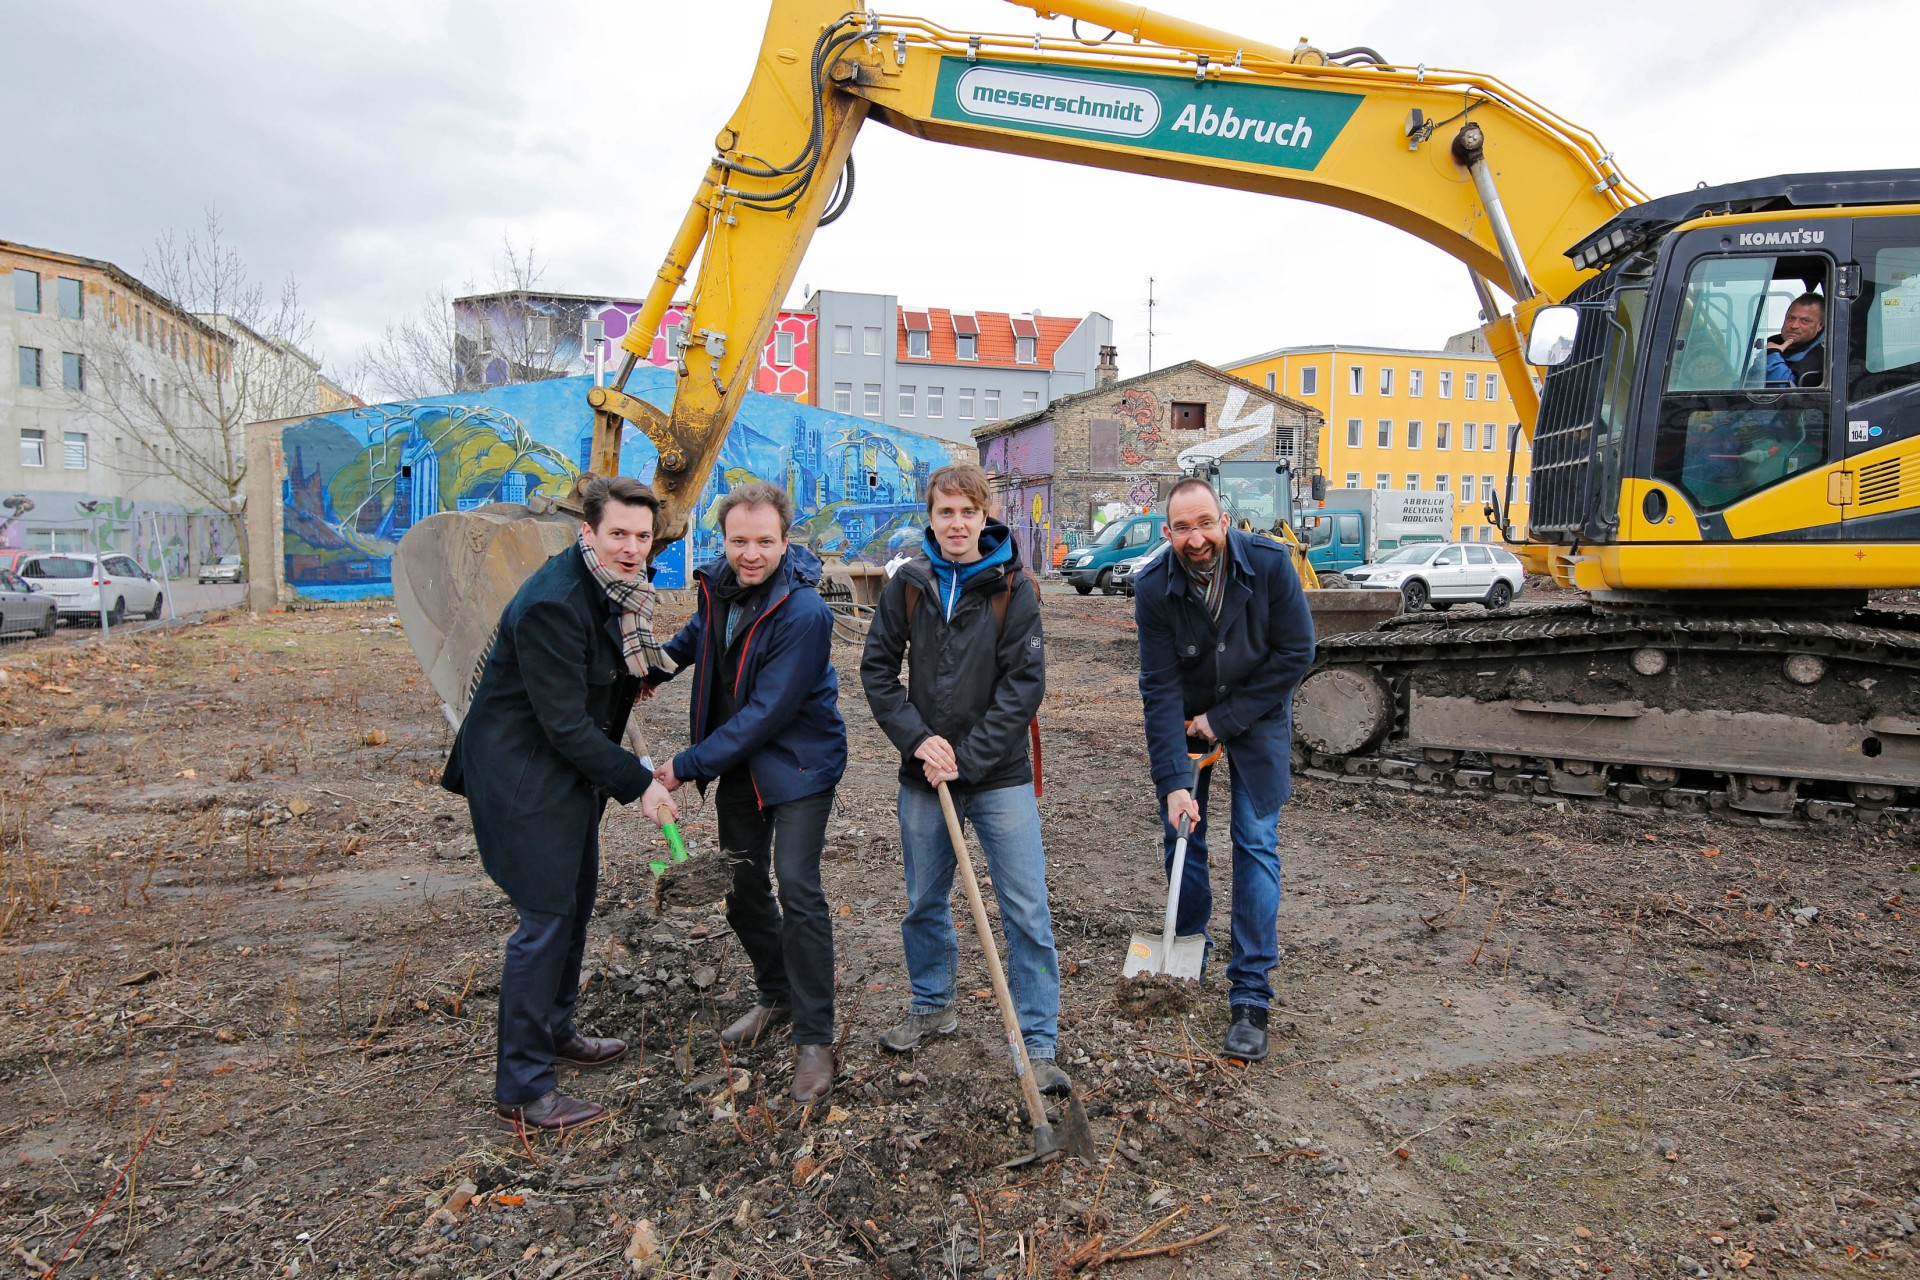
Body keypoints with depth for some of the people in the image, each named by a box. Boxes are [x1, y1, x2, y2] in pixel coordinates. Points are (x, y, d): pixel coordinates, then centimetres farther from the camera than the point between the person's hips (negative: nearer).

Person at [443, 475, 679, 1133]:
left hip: (572, 765, 9)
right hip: (523, 772, -9)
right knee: (546, 917, -4)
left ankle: (555, 1029, 39)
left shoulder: (619, 590, 1)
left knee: (575, 903, 19)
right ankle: (522, 1088, 9)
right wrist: (637, 782, -21)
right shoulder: (552, 603, -27)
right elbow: (565, 725, -25)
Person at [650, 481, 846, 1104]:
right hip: (737, 761, 8)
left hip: (798, 763, -7)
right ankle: (777, 996, 36)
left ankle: (814, 1038, 2)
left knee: (797, 888, -12)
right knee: (741, 886, 14)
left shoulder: (804, 612, -27)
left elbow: (768, 712, -28)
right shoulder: (718, 583, -4)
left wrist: (687, 764, -25)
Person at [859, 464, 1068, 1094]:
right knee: (924, 902, 17)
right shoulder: (907, 584, 1)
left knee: (1026, 911, -1)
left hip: (1000, 775, -3)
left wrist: (967, 758, -15)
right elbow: (877, 669, 3)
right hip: (922, 777, 3)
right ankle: (932, 1006, 39)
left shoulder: (1014, 587, -7)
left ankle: (1038, 1043, 12)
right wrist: (919, 739, -10)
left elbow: (1025, 683, -10)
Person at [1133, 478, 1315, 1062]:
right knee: (1181, 834, 5)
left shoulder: (1270, 564, -24)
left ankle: (1250, 996, 1)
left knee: (1256, 843, -5)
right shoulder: (1154, 587, -22)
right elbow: (1160, 690, -22)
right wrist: (1173, 780, -28)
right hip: (1188, 718, 2)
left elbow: (1295, 654, -16)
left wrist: (1225, 718, -17)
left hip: (1259, 714, -1)